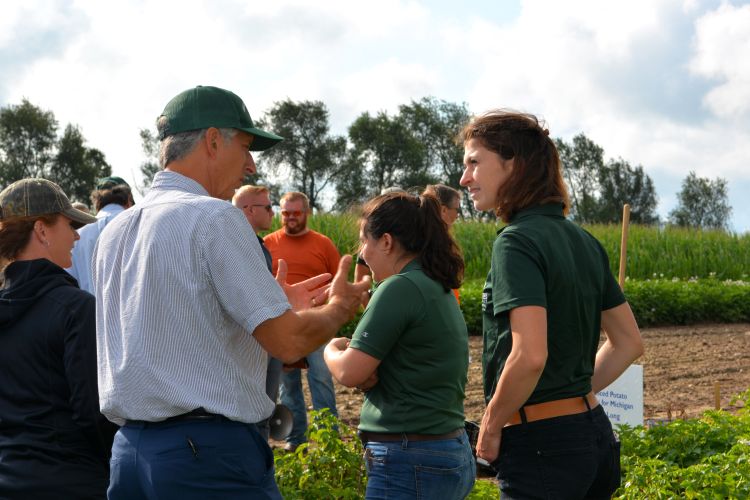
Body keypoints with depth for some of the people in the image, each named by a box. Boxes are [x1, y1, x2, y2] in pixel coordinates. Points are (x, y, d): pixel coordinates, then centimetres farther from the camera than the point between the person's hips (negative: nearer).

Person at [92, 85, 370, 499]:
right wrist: (340, 306, 7)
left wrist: (274, 304, 23)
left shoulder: (114, 231, 12)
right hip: (209, 451, -8)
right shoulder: (215, 217, -11)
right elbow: (288, 342, -13)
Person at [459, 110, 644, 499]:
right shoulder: (583, 241, 11)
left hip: (542, 446, -9)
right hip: (594, 433, 9)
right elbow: (628, 343, 17)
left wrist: (491, 426, -12)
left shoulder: (516, 242, -14)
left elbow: (529, 356, -26)